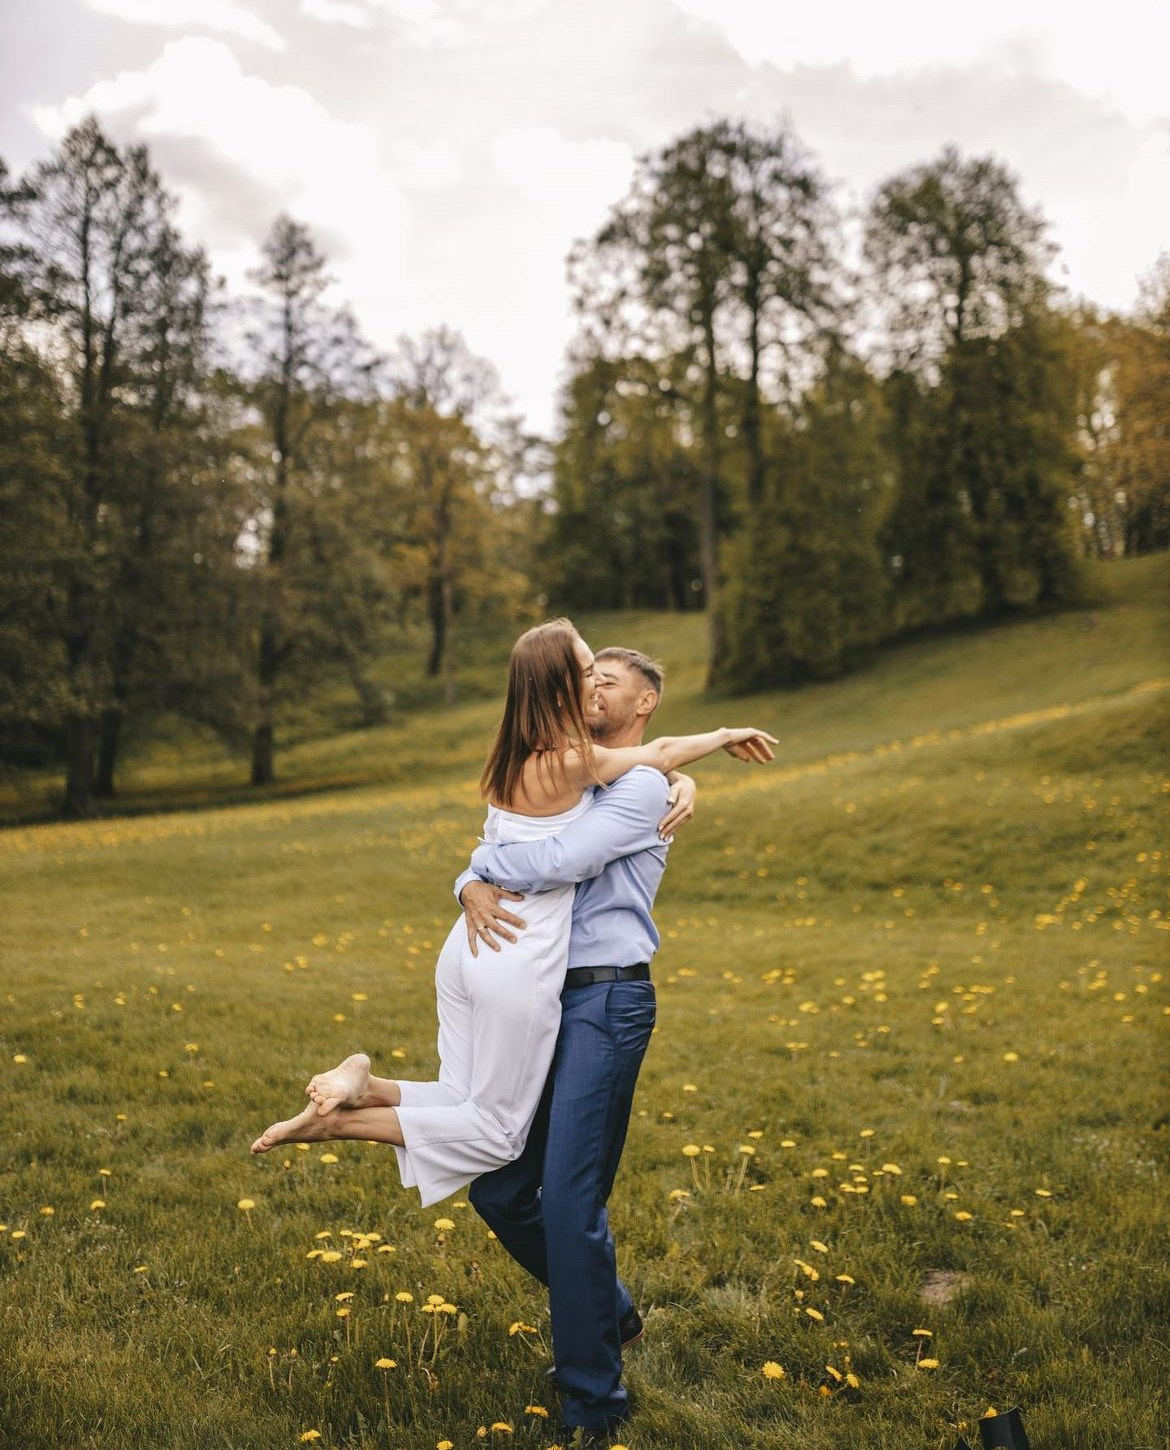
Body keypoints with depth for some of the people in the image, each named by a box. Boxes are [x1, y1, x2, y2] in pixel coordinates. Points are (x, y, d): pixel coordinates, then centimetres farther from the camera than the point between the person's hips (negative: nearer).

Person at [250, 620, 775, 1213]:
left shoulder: (516, 756, 8)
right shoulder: (571, 761, -15)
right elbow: (660, 753, 1)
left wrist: (680, 784, 10)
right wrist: (728, 734, 17)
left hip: (467, 947, 8)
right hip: (519, 966, -8)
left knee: (466, 1106, 21)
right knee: (497, 1137, 9)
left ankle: (365, 1087, 0)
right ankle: (342, 1120, -1)